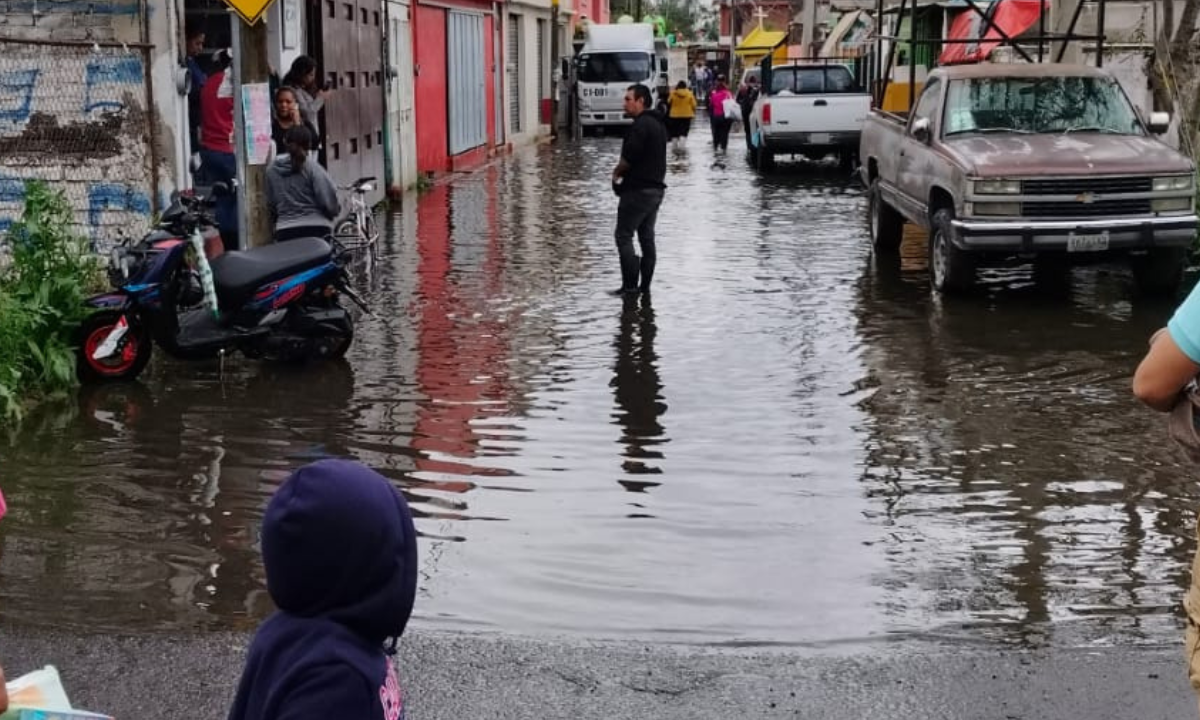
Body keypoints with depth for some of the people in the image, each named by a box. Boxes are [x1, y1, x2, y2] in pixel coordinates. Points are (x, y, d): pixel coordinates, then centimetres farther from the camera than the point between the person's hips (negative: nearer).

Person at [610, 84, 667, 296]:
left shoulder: (641, 125, -16)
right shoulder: (658, 124, 16)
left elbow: (629, 157, -22)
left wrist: (617, 172, -2)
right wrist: (623, 170, 10)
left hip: (638, 189, -10)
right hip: (656, 187, 10)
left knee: (624, 235, -5)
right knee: (647, 237, 12)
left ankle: (630, 285, -8)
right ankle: (645, 285, 14)